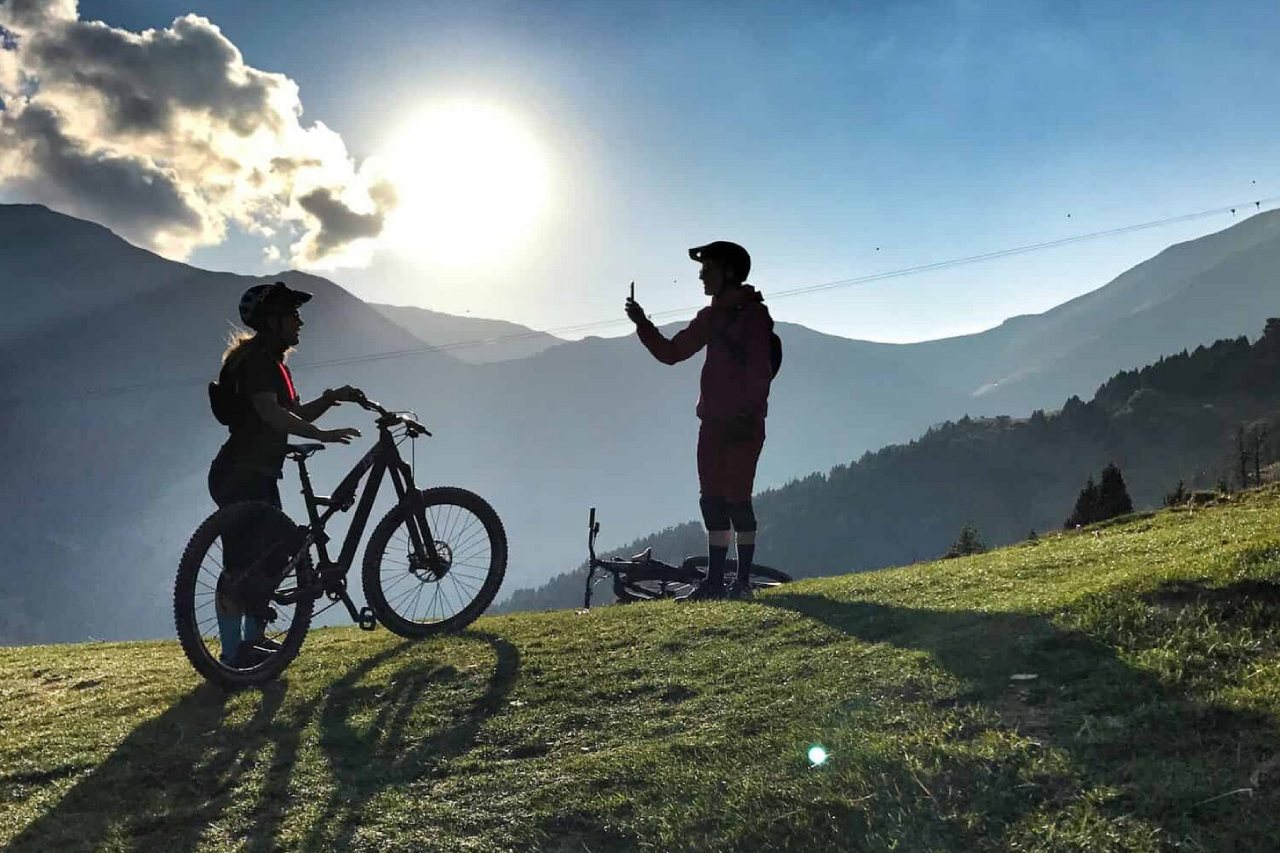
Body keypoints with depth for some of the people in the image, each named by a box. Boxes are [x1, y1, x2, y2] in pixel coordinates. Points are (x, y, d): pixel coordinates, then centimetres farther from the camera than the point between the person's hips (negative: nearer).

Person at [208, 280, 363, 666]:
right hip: (240, 477, -11)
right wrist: (323, 435, -31)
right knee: (241, 564, -9)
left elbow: (296, 414, 18)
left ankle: (254, 637, 25)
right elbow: (271, 413, -28)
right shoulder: (254, 359, -13)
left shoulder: (273, 362, 19)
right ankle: (233, 651, -5)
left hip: (258, 476, 11)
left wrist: (331, 397, 3)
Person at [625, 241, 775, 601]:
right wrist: (642, 324, 6)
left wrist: (748, 413, -22)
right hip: (713, 422, 8)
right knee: (712, 500, 7)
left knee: (736, 498, -5)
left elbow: (759, 370, -15)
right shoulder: (710, 317, 18)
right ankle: (714, 581, 13)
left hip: (743, 423, -8)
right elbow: (671, 352, 16)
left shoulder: (753, 314, -7)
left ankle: (743, 581, 3)